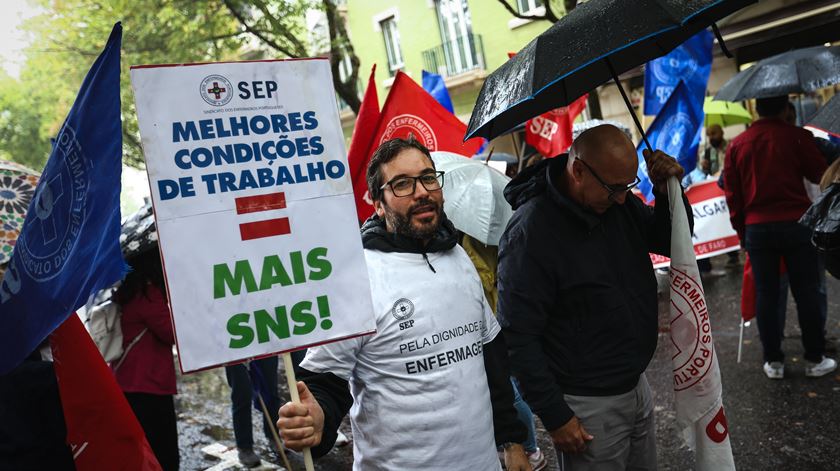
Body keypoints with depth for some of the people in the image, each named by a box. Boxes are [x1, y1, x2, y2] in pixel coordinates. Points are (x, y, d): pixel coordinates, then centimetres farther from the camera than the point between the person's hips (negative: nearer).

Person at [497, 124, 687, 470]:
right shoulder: (530, 231, -24)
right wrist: (555, 417, -17)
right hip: (588, 407, -7)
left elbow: (671, 242, 12)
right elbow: (518, 336, -22)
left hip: (637, 387, 8)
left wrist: (668, 190, -8)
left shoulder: (619, 202, -2)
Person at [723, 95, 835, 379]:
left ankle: (773, 362, 13)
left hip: (757, 228, 2)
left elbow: (732, 195, 7)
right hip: (796, 224, -2)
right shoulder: (797, 137, -6)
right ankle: (815, 360, 16)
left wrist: (742, 231, 16)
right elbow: (819, 174, 5)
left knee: (766, 294, 8)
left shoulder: (736, 146, 4)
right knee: (806, 292, 7)